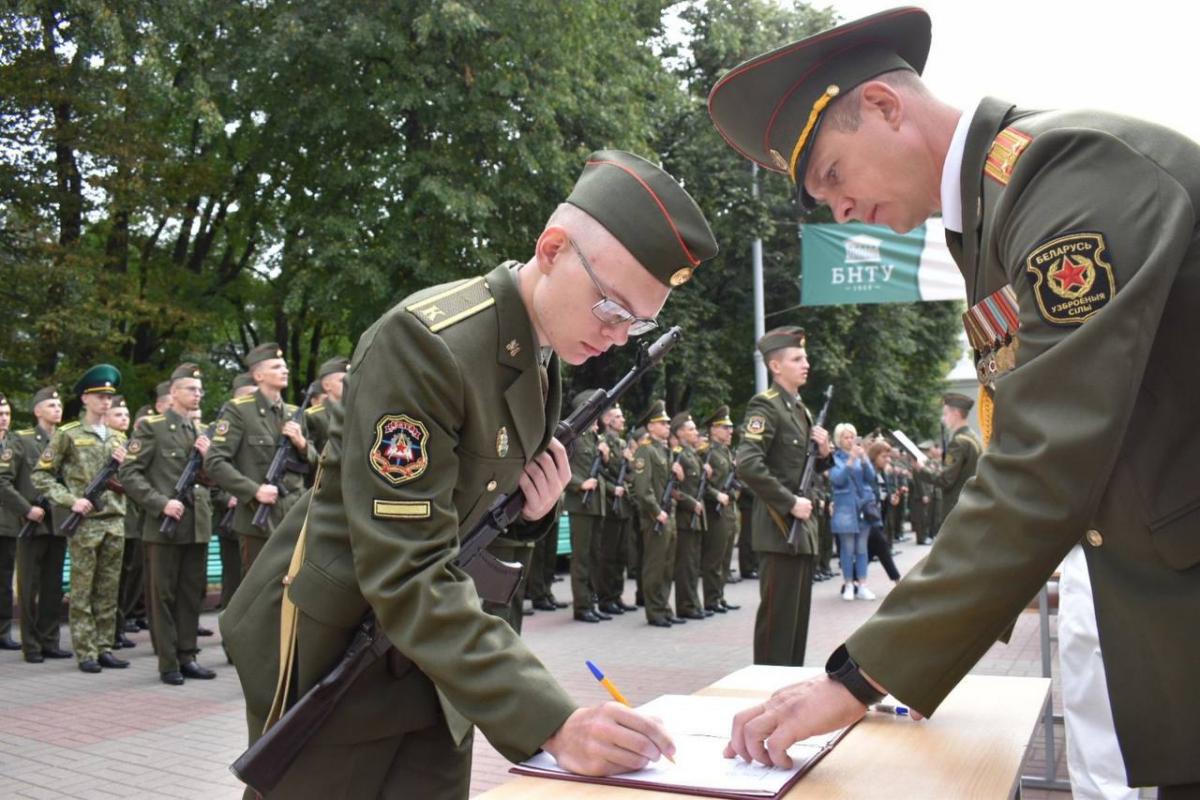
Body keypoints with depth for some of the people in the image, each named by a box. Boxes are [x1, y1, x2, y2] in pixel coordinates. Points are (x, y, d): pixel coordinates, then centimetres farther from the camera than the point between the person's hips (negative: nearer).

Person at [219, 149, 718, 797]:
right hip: (332, 652, -7)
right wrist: (551, 723, -35)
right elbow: (408, 573, -30)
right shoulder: (426, 340, -25)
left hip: (425, 654, 7)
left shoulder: (544, 354, 1)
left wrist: (533, 509, -10)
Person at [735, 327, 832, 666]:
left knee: (798, 613, 14)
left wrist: (824, 453, 4)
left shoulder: (799, 408, 17)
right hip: (779, 527, -9)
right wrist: (790, 502, -21)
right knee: (777, 613, -4)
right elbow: (748, 465, -23)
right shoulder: (765, 405, -11)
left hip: (802, 527, 9)